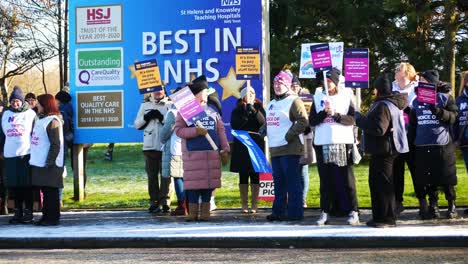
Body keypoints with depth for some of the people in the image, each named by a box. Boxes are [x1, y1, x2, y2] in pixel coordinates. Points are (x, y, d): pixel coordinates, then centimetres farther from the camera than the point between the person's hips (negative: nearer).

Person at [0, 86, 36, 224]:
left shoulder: (30, 114, 2)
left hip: (26, 154, -4)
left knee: (27, 184, -1)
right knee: (14, 185, 6)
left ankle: (28, 212, 6)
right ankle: (18, 212, 15)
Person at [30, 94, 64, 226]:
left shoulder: (52, 121, -12)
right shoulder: (41, 119, 17)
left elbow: (56, 144, -16)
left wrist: (49, 162, -19)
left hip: (49, 165, -9)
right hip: (39, 163, 9)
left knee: (50, 192, -3)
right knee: (44, 191, 12)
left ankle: (53, 218, 2)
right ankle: (46, 216, 19)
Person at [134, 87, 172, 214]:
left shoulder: (170, 105, 6)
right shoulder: (145, 105, 16)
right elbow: (137, 125, 13)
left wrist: (162, 118, -16)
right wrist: (147, 117, -4)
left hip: (166, 146, -3)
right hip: (149, 146, 3)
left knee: (166, 175, -3)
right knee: (152, 176, 5)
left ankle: (165, 202, 2)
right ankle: (154, 203, 11)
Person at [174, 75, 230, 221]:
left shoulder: (212, 110, 15)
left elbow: (221, 131, 14)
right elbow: (179, 130, -7)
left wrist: (225, 150, 8)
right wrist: (196, 131, -19)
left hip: (212, 154, 4)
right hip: (193, 153, -4)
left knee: (209, 182, 4)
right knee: (194, 182, -4)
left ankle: (205, 211, 11)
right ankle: (193, 212, 5)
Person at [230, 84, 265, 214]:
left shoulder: (259, 108, 9)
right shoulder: (237, 110, 8)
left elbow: (263, 122, -8)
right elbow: (234, 125, -7)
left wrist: (253, 110, -15)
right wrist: (245, 113, -13)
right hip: (241, 146, 0)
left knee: (255, 176, -2)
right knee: (243, 176, 2)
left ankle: (254, 205, 2)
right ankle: (244, 205, 8)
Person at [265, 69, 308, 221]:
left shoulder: (293, 101, -6)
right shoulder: (272, 103, 21)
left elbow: (303, 121, -15)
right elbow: (268, 123, 31)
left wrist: (288, 136, -17)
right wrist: (267, 134, 13)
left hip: (290, 149, -8)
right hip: (274, 149, 8)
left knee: (292, 182, -5)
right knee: (278, 182, 11)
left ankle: (294, 213, -2)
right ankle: (278, 211, 17)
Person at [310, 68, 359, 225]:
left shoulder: (346, 97, 7)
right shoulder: (318, 98, 12)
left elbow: (352, 119, -3)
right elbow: (312, 121, 3)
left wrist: (335, 115, -15)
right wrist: (324, 112, -12)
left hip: (343, 143, -2)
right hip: (323, 145, 2)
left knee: (346, 178, -3)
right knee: (325, 180, 4)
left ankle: (353, 212, 1)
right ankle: (325, 212, 9)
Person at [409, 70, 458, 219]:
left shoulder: (445, 98, 1)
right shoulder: (416, 101, 12)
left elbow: (453, 117, -6)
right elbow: (413, 124, 16)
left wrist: (438, 111, -22)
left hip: (443, 145, -3)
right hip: (422, 147, 3)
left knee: (446, 179, 2)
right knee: (429, 180, 6)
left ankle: (452, 206, 16)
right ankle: (433, 206, 16)